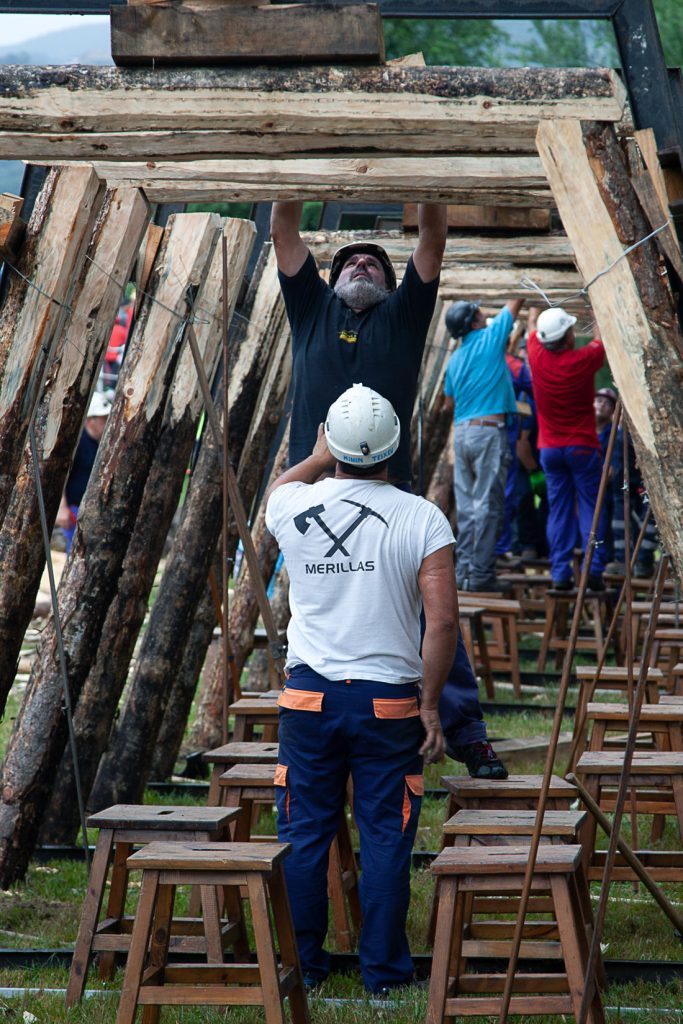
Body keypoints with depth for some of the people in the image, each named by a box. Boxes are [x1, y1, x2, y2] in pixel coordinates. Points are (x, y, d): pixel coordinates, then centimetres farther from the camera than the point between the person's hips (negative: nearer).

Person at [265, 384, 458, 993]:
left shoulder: (293, 506, -2)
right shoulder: (423, 520, -9)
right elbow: (443, 620, -12)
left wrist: (319, 459, 36)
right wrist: (430, 704, -4)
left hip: (310, 697, 2)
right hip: (390, 701, -2)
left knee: (304, 834, 10)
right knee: (386, 838, 7)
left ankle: (302, 964, 17)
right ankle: (384, 968, 12)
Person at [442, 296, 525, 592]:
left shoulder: (455, 359, 14)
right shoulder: (490, 339, -5)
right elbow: (514, 305, 6)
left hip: (462, 431, 7)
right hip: (489, 430, -7)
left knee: (466, 505, 9)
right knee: (488, 505, -5)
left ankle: (465, 570, 11)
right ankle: (481, 573, -7)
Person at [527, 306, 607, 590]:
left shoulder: (538, 357, -5)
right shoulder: (584, 359, -12)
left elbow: (533, 326, 18)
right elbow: (601, 340, 11)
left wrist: (534, 310, 38)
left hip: (550, 448, 3)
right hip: (582, 446, -3)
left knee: (558, 510, 5)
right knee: (590, 508, 0)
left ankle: (560, 574, -1)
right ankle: (593, 569, -8)